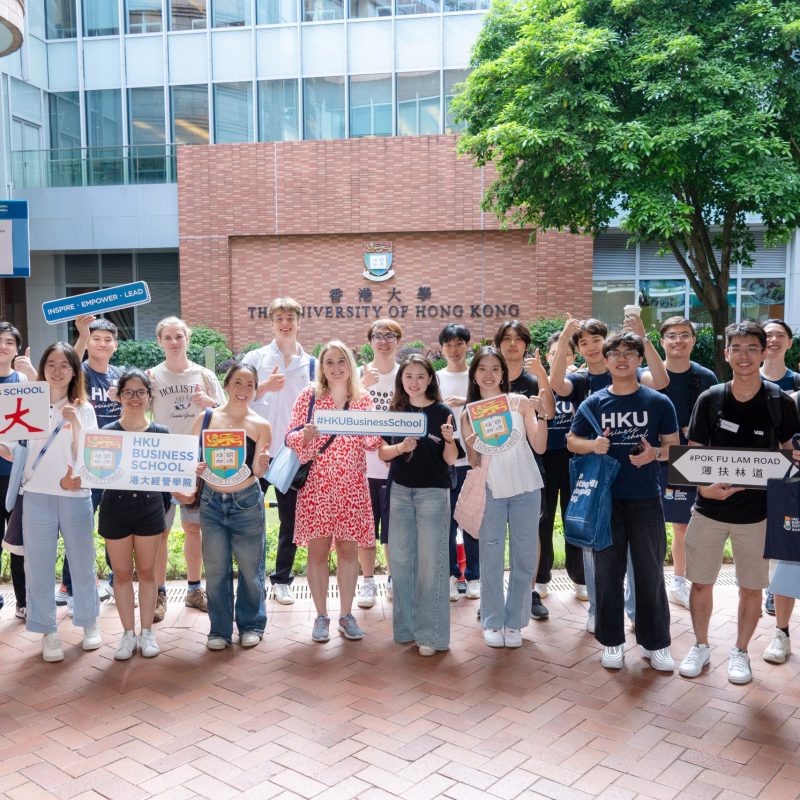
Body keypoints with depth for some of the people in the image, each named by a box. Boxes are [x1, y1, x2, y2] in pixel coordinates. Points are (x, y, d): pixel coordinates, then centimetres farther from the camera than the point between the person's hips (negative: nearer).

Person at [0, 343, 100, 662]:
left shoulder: (83, 410, 3)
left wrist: (75, 423, -16)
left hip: (75, 497, 0)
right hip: (37, 497, 1)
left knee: (82, 564, 8)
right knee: (39, 567, 3)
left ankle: (89, 622, 27)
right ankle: (48, 632, 17)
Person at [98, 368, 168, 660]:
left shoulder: (160, 433, 0)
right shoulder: (107, 432, -3)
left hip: (149, 506, 1)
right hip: (115, 506, 0)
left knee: (147, 571, 10)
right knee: (122, 572, 8)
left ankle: (146, 632, 21)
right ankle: (128, 633, 20)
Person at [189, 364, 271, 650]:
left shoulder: (261, 426, -3)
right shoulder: (206, 418, -1)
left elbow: (258, 471, -6)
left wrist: (262, 463, -28)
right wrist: (194, 468, -16)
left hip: (247, 502, -1)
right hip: (212, 501, 1)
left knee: (250, 567, 8)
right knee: (215, 568, 8)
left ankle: (251, 624, 27)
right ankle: (220, 629, 23)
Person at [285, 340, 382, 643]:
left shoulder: (363, 398, 7)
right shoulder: (309, 395, 1)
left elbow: (371, 443, 9)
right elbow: (290, 438, -1)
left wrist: (378, 431, -13)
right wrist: (307, 434, -22)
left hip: (352, 487, 2)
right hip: (316, 485, -2)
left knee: (349, 549, 7)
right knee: (318, 550, 3)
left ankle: (346, 615, 20)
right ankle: (321, 616, 17)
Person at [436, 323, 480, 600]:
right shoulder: (435, 378, 6)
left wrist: (466, 401, -16)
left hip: (473, 457, 0)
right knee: (446, 518, 5)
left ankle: (473, 575, 18)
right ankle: (450, 574, 16)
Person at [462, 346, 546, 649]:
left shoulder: (520, 403, -1)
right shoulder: (468, 413, 1)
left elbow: (540, 447, -5)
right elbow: (473, 463, 3)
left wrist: (542, 414, -17)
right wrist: (472, 448, -18)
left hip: (526, 490, 0)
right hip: (491, 491, 0)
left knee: (524, 558, 6)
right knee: (491, 558, 4)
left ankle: (514, 621, 20)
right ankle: (492, 621, 19)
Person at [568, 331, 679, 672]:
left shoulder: (658, 402, 0)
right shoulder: (593, 403, 1)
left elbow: (674, 446, 4)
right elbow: (572, 441, 8)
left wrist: (654, 453, -17)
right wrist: (593, 445, -14)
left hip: (646, 499, 0)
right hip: (605, 499, 1)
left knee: (650, 573, 7)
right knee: (608, 573, 9)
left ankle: (655, 643, 22)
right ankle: (611, 641, 23)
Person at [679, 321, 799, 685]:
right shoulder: (709, 400, -4)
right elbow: (693, 453, -1)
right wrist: (704, 485, -19)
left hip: (756, 511, 0)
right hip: (710, 507, 1)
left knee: (751, 587, 10)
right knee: (701, 583, 9)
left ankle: (740, 652, 31)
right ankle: (701, 646, 30)